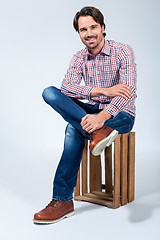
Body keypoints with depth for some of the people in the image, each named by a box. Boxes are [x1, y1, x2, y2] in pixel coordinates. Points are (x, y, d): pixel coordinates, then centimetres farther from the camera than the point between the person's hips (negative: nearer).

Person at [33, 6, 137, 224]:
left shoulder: (122, 52, -10)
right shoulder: (80, 58, 4)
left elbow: (129, 92, -23)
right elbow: (67, 87, -13)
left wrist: (102, 116, -40)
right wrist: (102, 91, -29)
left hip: (121, 114, -5)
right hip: (91, 111, 5)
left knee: (73, 130, -33)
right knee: (49, 93, -21)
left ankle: (63, 200, -26)